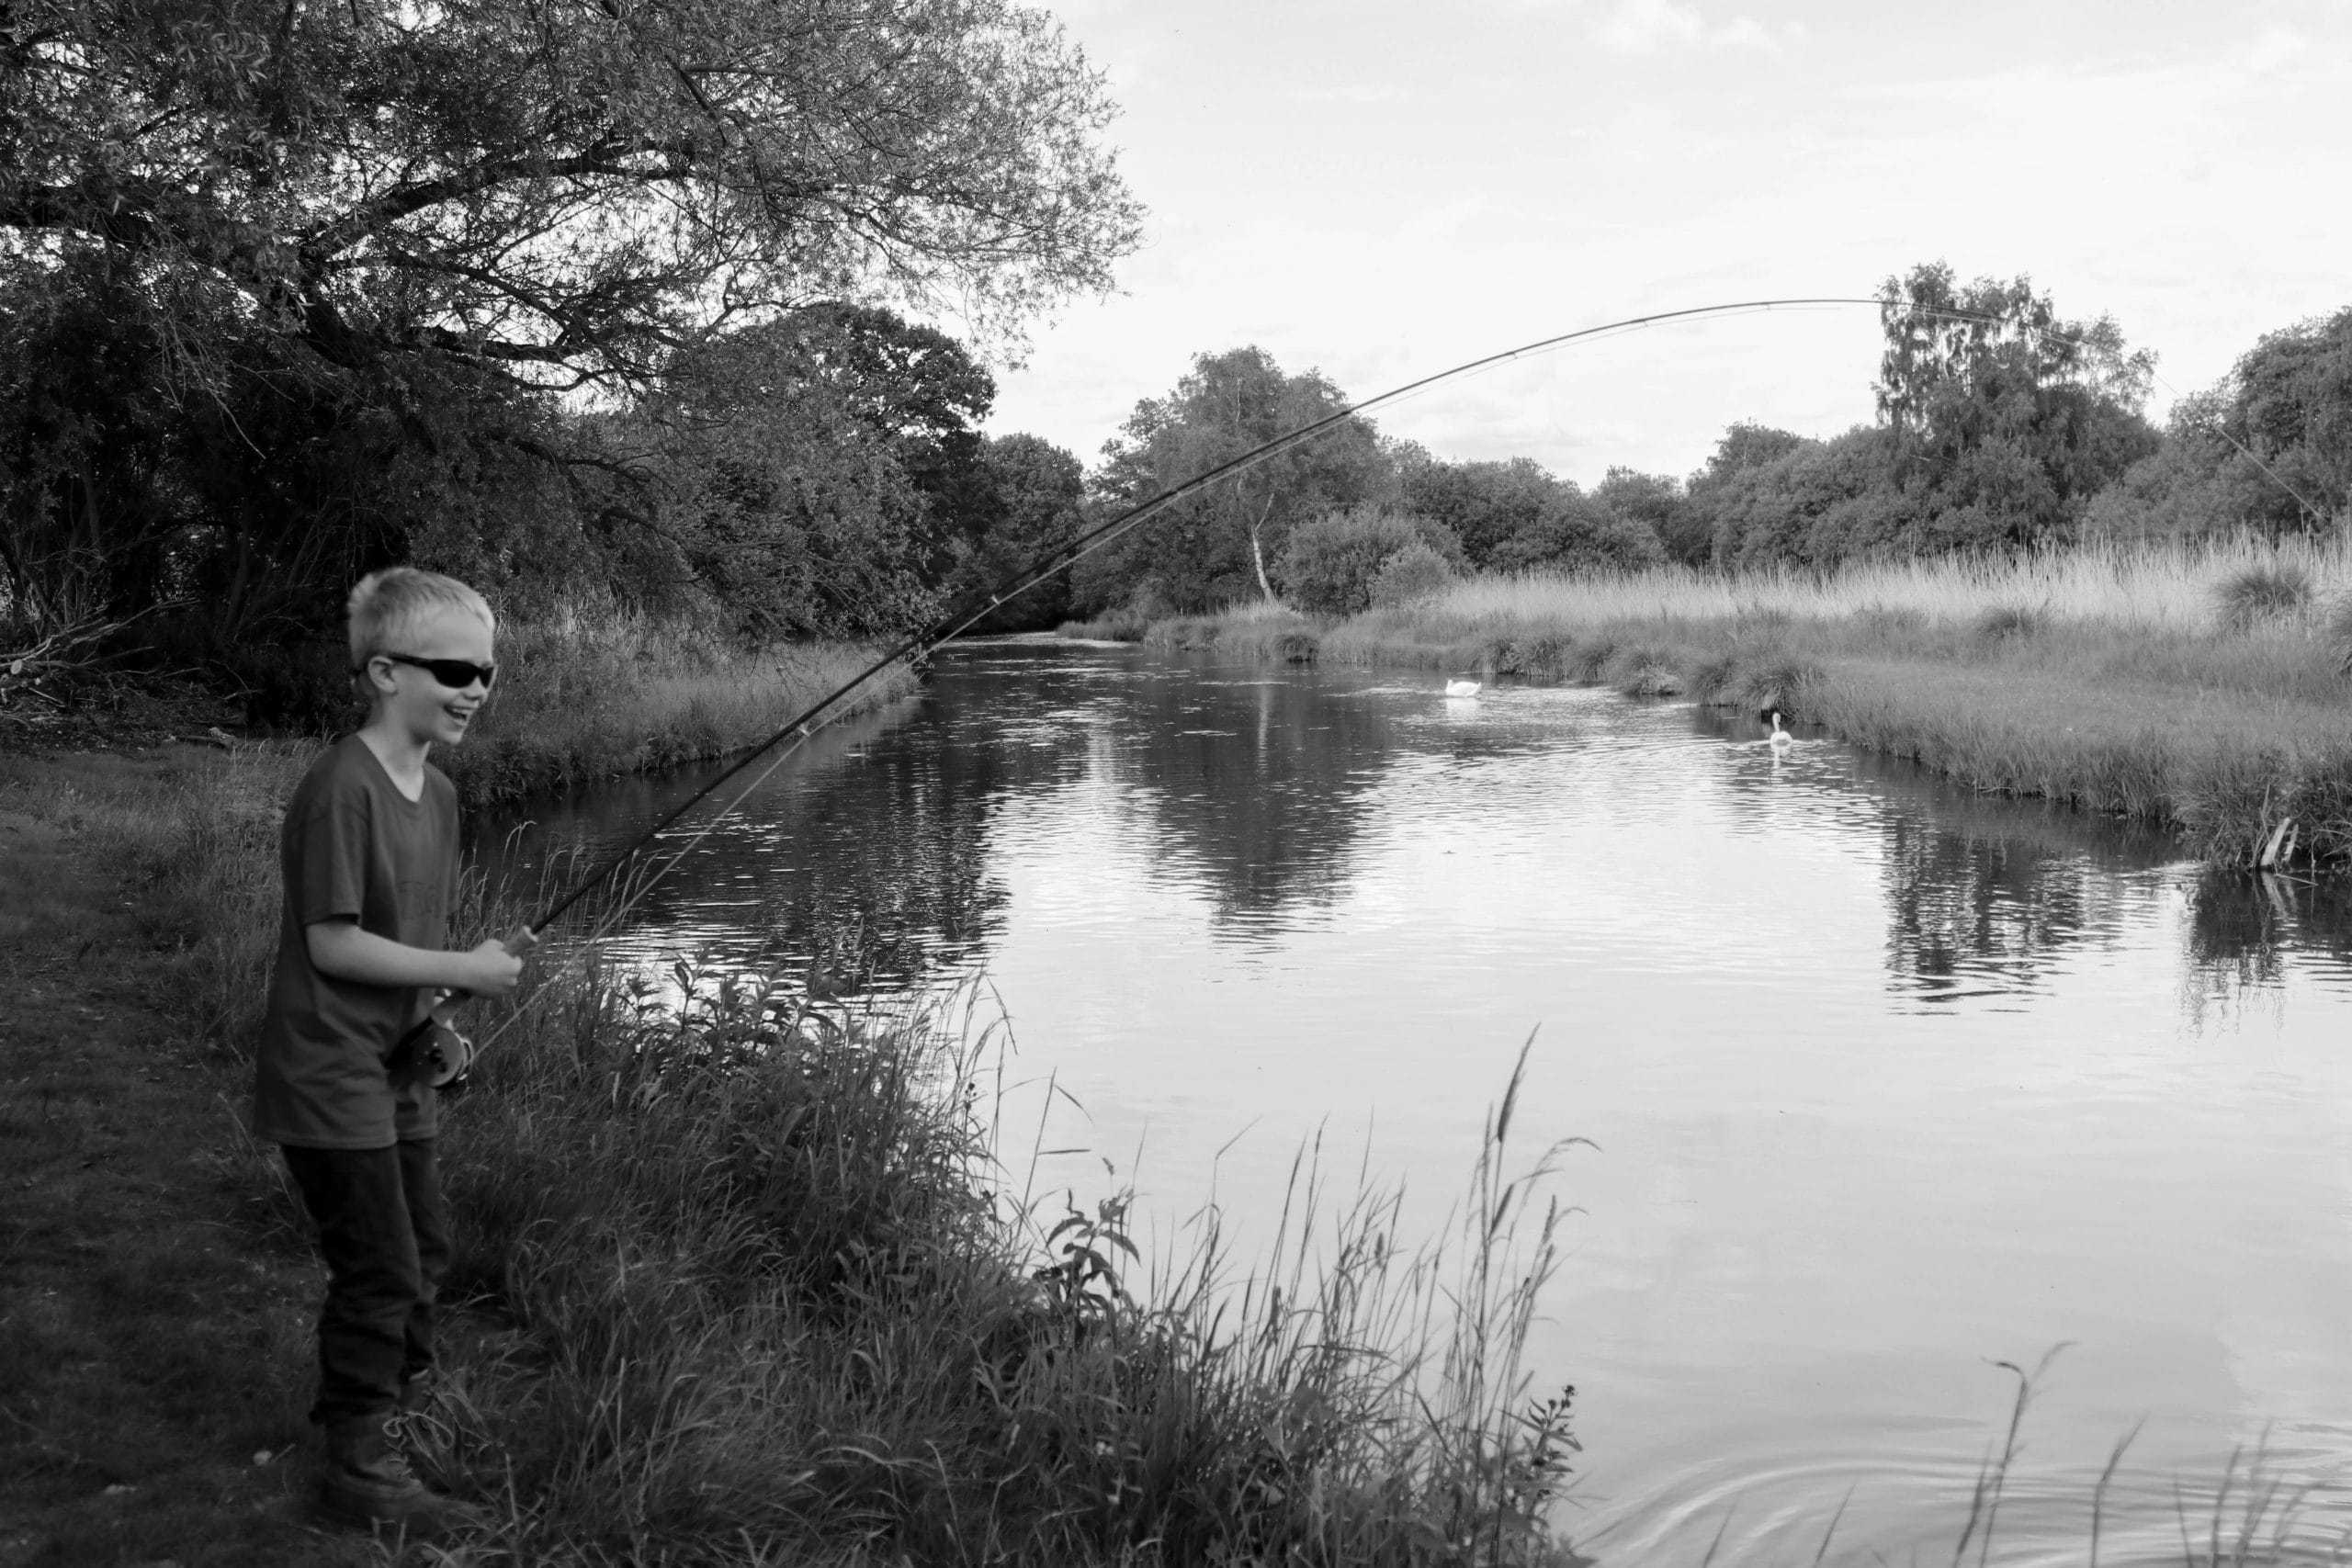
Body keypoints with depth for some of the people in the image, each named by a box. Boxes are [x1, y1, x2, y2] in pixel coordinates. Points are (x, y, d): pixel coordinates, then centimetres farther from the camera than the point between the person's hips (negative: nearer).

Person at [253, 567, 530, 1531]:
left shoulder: (437, 793, 6)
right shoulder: (341, 790, -21)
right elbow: (332, 944, -21)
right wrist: (463, 972, -18)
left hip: (395, 1072, 9)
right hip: (329, 1079, -9)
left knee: (423, 1256, 20)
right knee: (381, 1277, -1)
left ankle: (392, 1396, 42)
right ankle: (359, 1468, 15)